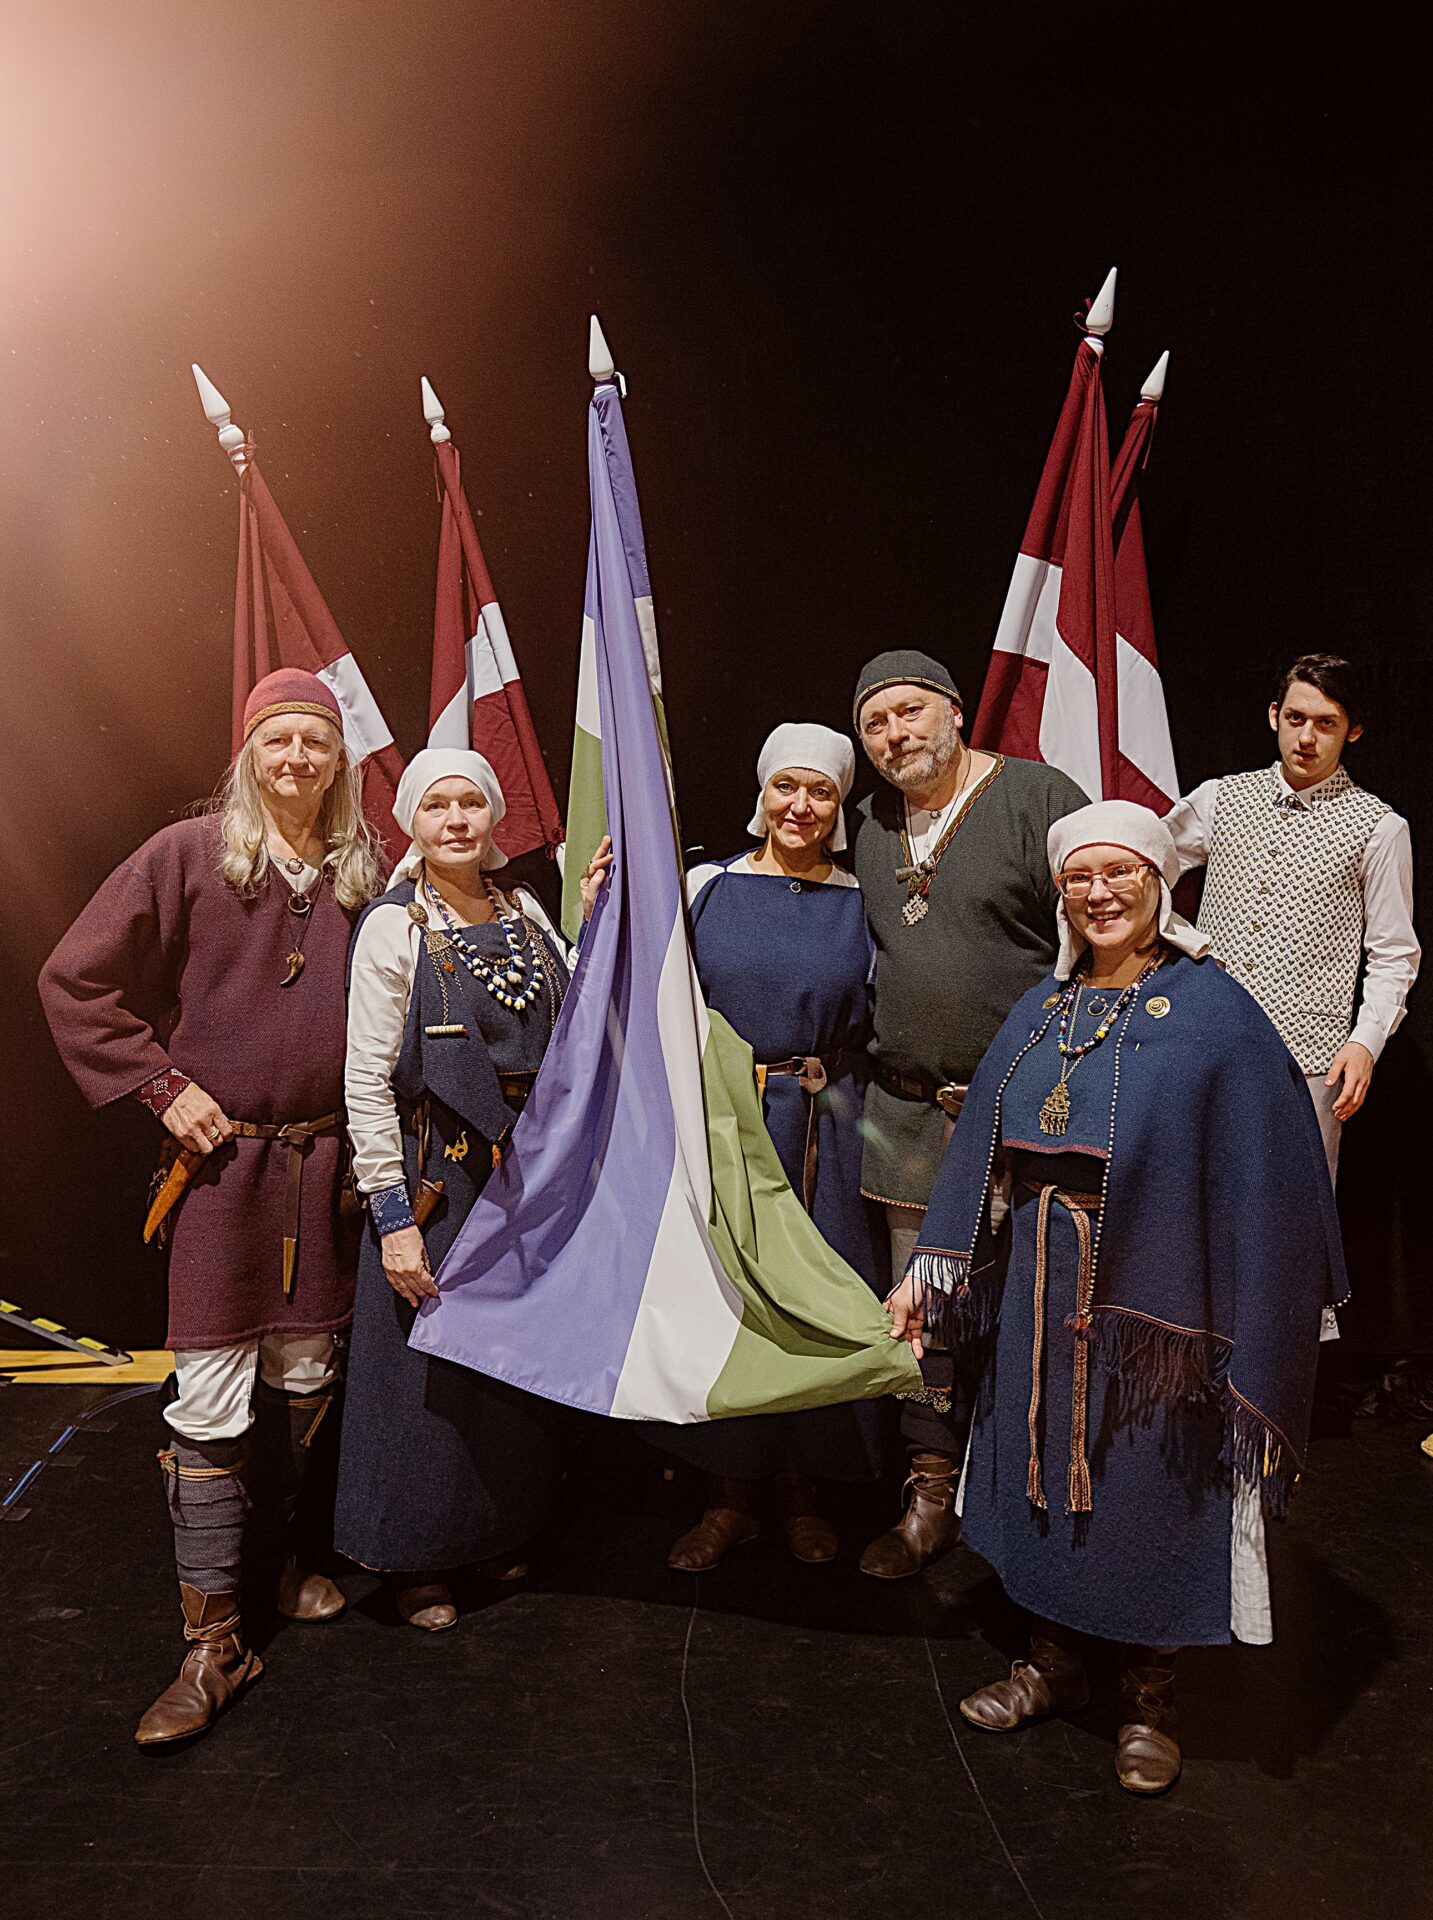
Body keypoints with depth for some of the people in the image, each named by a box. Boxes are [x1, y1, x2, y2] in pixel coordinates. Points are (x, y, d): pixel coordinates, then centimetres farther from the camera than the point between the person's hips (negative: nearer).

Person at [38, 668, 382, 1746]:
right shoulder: (191, 855, -3)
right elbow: (75, 981, -1)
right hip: (219, 1159, -3)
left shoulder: (365, 874, 6)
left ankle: (284, 1556, 36)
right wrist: (163, 1087, -7)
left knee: (305, 1379, 13)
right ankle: (214, 1645, 10)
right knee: (212, 1399, -1)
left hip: (325, 1161, 3)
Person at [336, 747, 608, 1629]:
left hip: (525, 1177, 6)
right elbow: (365, 1081, -14)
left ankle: (495, 1530, 40)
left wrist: (601, 918, -4)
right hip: (435, 1180, -5)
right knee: (428, 1370, 7)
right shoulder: (395, 926, -11)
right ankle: (415, 1558, 29)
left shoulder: (525, 914, 5)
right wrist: (393, 1213, -17)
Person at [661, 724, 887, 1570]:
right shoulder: (706, 884, 3)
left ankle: (802, 1487, 28)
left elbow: (875, 1028, 10)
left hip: (822, 1132, 0)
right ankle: (732, 1493, 24)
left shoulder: (859, 903, 5)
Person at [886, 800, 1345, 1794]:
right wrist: (929, 1268, 5)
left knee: (1150, 1487, 9)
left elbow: (1259, 1181, -11)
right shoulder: (1040, 1011, 7)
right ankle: (1054, 1662, 38)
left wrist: (1243, 1334, -15)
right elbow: (980, 1149, 9)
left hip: (1153, 1296, -4)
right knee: (1046, 1471, 15)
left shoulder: (1214, 1012, -8)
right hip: (1040, 1291, 5)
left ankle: (1152, 1695, 32)